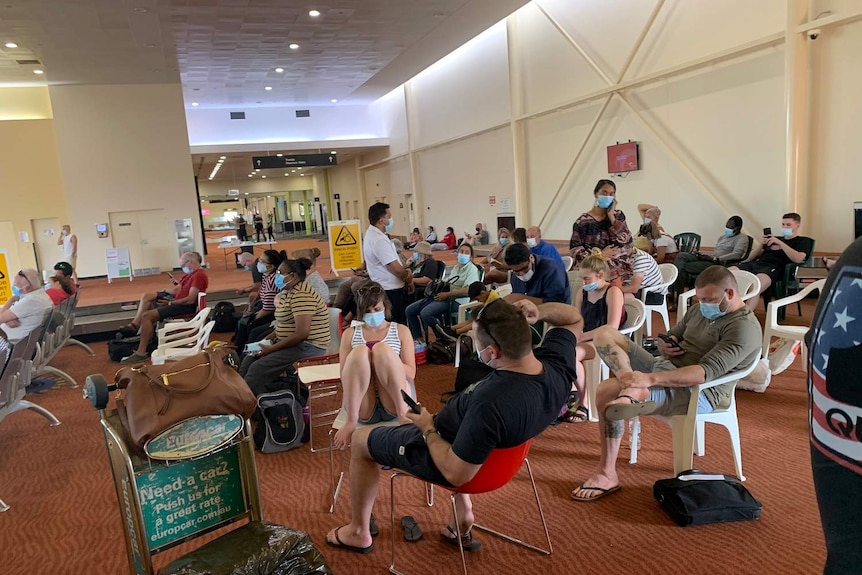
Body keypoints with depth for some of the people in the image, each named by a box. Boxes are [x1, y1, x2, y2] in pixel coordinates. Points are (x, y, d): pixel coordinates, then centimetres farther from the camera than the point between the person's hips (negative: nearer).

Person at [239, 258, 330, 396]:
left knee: (258, 368, -20)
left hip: (307, 348, -10)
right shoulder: (288, 292, 12)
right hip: (290, 344, 10)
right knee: (248, 360, 3)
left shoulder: (301, 295, -19)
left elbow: (301, 334, -26)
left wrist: (271, 349, -18)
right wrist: (266, 340, 4)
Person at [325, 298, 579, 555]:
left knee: (360, 440, 14)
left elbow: (456, 474, -30)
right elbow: (573, 318, -1)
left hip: (447, 455, -7)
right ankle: (464, 515, 33)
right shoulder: (556, 363, -23)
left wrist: (428, 429, -14)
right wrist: (539, 312, -21)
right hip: (500, 447, 7)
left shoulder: (489, 404, -43)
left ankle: (358, 532, 35)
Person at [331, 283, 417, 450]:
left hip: (393, 403, 0)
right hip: (363, 406, 1)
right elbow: (344, 376, 10)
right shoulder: (350, 334, 18)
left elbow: (411, 373, 5)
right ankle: (351, 421, -31)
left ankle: (402, 413, -30)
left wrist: (385, 361, -13)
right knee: (360, 352, -25)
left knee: (382, 348, -24)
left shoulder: (401, 331, 15)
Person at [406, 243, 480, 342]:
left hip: (457, 300, -9)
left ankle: (443, 338, -12)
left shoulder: (472, 269, -2)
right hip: (445, 297, 9)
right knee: (410, 310, -3)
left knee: (425, 313, -30)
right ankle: (418, 338, 2)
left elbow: (468, 290, -16)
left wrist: (447, 294, -17)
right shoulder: (455, 267, 23)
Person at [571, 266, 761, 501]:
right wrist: (665, 346, -3)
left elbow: (707, 372, -27)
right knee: (605, 333, -7)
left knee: (607, 392, -29)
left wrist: (650, 379, -37)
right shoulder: (701, 309, 13)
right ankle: (631, 388, -27)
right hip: (665, 367, 10)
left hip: (696, 392, -9)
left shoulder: (744, 328, -15)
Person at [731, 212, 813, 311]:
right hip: (756, 263, 5)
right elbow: (751, 257, 27)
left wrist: (780, 243, -7)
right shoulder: (774, 239, 33)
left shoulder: (803, 241, 18)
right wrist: (760, 244, 9)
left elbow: (798, 259, -6)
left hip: (774, 267, -5)